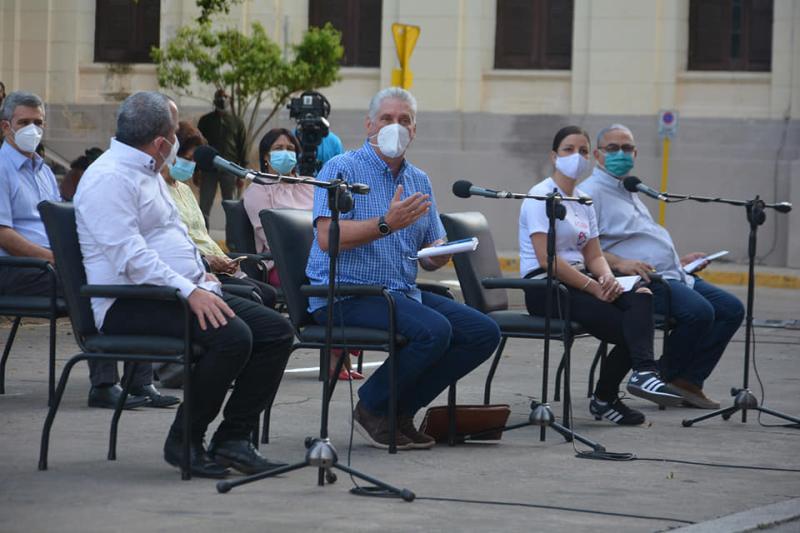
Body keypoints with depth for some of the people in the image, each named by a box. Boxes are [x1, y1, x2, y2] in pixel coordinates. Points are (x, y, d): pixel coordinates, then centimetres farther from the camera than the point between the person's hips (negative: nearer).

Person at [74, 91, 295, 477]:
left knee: (276, 330, -5)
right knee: (231, 335, -31)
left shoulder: (149, 174, 22)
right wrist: (189, 291, -25)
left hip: (186, 292, 10)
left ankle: (233, 437, -3)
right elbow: (130, 256, -21)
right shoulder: (110, 178, -12)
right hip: (129, 305, -10)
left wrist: (202, 278, 11)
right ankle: (185, 441, -16)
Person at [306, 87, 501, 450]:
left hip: (404, 293, 8)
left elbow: (431, 256, 17)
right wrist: (386, 225, -29)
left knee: (484, 333, -8)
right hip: (346, 294, -8)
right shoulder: (342, 169, -4)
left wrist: (439, 253, -8)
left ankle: (401, 410, 0)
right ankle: (371, 408, -9)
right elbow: (327, 238, -18)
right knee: (434, 330, -30)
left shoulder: (419, 181, 18)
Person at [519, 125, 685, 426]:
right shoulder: (541, 196, -7)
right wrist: (594, 287, -19)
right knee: (629, 328, -25)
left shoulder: (584, 201, 18)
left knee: (641, 297, -24)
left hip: (577, 282, 7)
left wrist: (607, 278, -10)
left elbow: (594, 255, 14)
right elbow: (547, 260, -17)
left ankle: (643, 372, -34)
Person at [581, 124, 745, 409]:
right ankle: (665, 378, -10)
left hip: (673, 277, 10)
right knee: (698, 311, -30)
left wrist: (678, 260, 26)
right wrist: (619, 263, -29)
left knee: (731, 309, 0)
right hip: (645, 281, -10)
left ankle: (689, 381, -1)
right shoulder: (591, 192, -5)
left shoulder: (629, 192, 28)